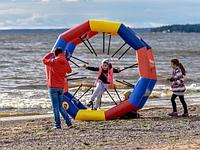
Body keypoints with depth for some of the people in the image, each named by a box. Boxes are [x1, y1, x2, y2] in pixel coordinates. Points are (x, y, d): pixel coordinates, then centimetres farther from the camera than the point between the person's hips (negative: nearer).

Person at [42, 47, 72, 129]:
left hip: (53, 87, -5)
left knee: (55, 107, -2)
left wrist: (51, 54, 20)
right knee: (60, 107, 15)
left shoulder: (53, 62, -10)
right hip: (61, 87, 5)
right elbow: (69, 70, 23)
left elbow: (44, 59, 8)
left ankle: (58, 125, -4)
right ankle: (68, 122, 6)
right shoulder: (65, 63, 2)